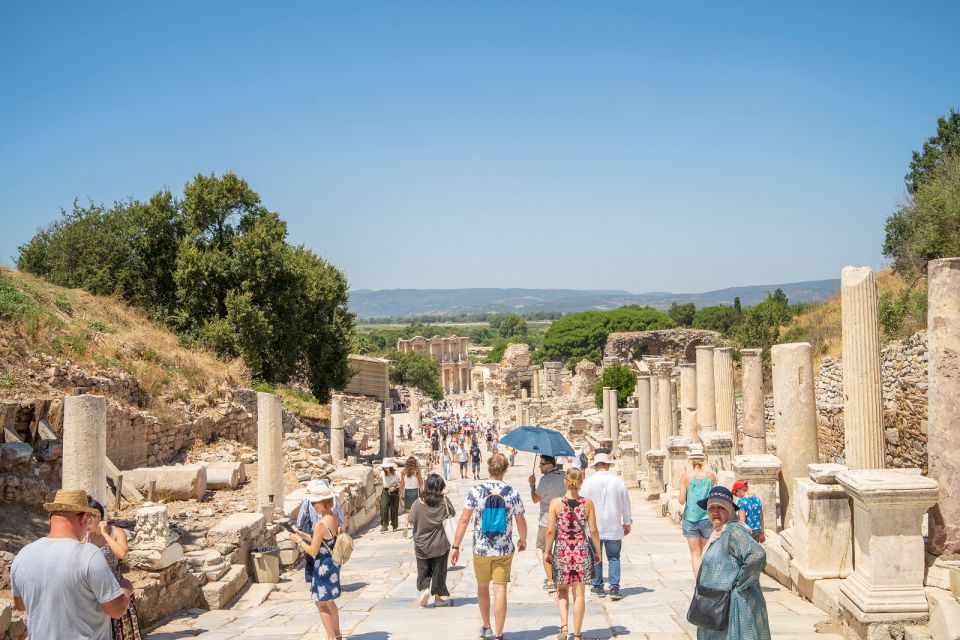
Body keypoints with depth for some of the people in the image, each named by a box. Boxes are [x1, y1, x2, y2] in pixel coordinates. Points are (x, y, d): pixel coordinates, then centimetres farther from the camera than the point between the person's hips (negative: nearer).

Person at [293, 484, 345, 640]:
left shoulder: (321, 525, -24)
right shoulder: (335, 519, 2)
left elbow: (313, 551, -20)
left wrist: (300, 541, -6)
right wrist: (305, 536, 10)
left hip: (323, 566, -9)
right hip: (333, 563, 9)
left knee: (321, 603, 6)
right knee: (329, 601, 22)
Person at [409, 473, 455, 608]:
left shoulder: (418, 503, -11)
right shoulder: (444, 501, -9)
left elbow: (412, 521, -4)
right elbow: (452, 514, 6)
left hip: (422, 545, 0)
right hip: (440, 544, 0)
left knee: (423, 571, 13)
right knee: (439, 571, 12)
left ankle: (425, 589, -11)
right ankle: (438, 598, 18)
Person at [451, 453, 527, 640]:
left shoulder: (476, 491, -9)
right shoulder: (512, 493, -6)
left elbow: (464, 520, -10)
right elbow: (521, 522, 3)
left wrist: (455, 547, -5)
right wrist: (523, 539, 23)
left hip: (481, 549, 0)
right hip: (504, 550, 0)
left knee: (482, 587, 19)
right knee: (500, 590, 3)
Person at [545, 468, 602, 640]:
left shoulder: (555, 503, -7)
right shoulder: (588, 503, -4)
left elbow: (550, 531, -7)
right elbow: (593, 530, -2)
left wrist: (548, 551, 6)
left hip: (561, 550, 0)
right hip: (582, 550, 0)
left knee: (562, 591, 17)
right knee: (579, 594, 9)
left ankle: (564, 626, -2)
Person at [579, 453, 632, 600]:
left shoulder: (588, 482, -8)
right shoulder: (618, 481, -3)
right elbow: (626, 504, 6)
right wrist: (627, 523, 18)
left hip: (594, 527, -1)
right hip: (614, 527, 1)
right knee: (614, 558, 7)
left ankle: (598, 587, 19)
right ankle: (614, 588, -2)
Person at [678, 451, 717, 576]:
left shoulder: (685, 476, -5)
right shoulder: (711, 475, 0)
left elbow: (682, 500, -6)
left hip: (690, 517, -1)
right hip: (707, 518, 2)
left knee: (695, 555, 2)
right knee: (705, 553, 17)